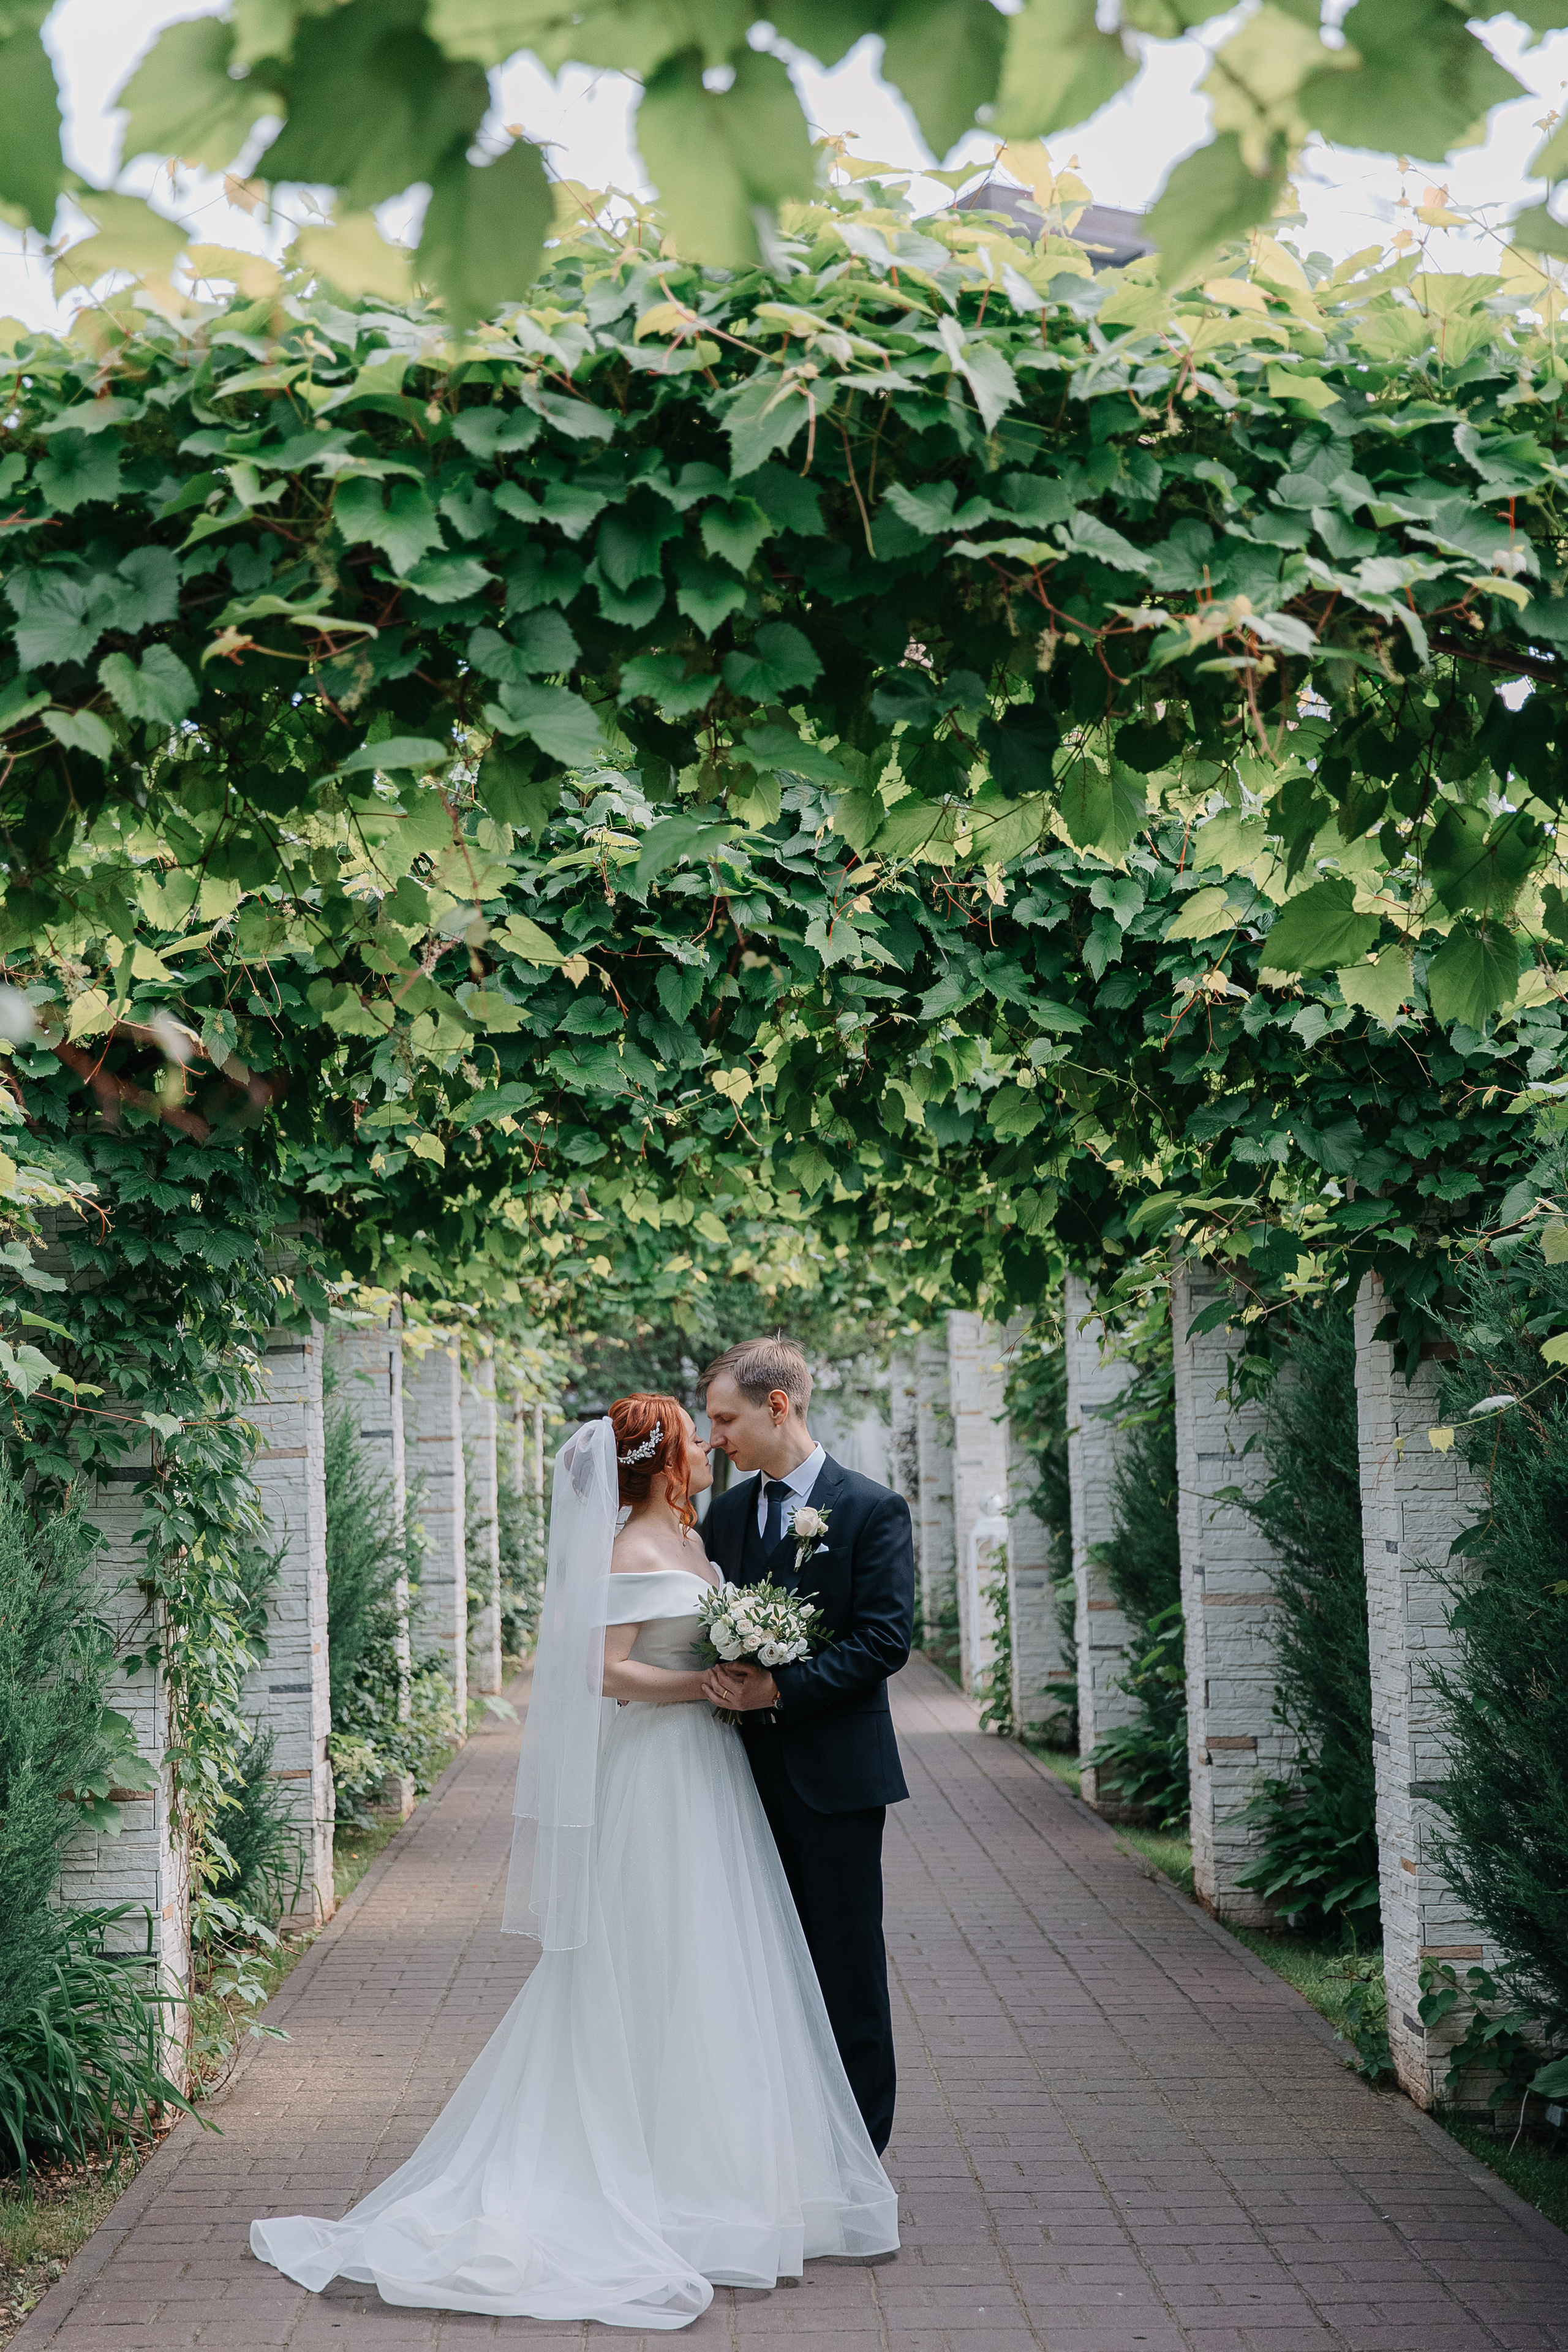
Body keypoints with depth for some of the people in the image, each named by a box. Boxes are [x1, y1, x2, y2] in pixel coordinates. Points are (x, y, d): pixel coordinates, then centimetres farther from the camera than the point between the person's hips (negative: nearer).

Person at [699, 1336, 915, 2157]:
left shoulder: (872, 1509, -7)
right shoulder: (726, 1513, 10)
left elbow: (886, 1638, -14)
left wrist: (781, 1688, -21)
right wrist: (725, 1677, -5)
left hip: (836, 1771, -5)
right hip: (751, 1768, 5)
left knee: (848, 1964, 3)